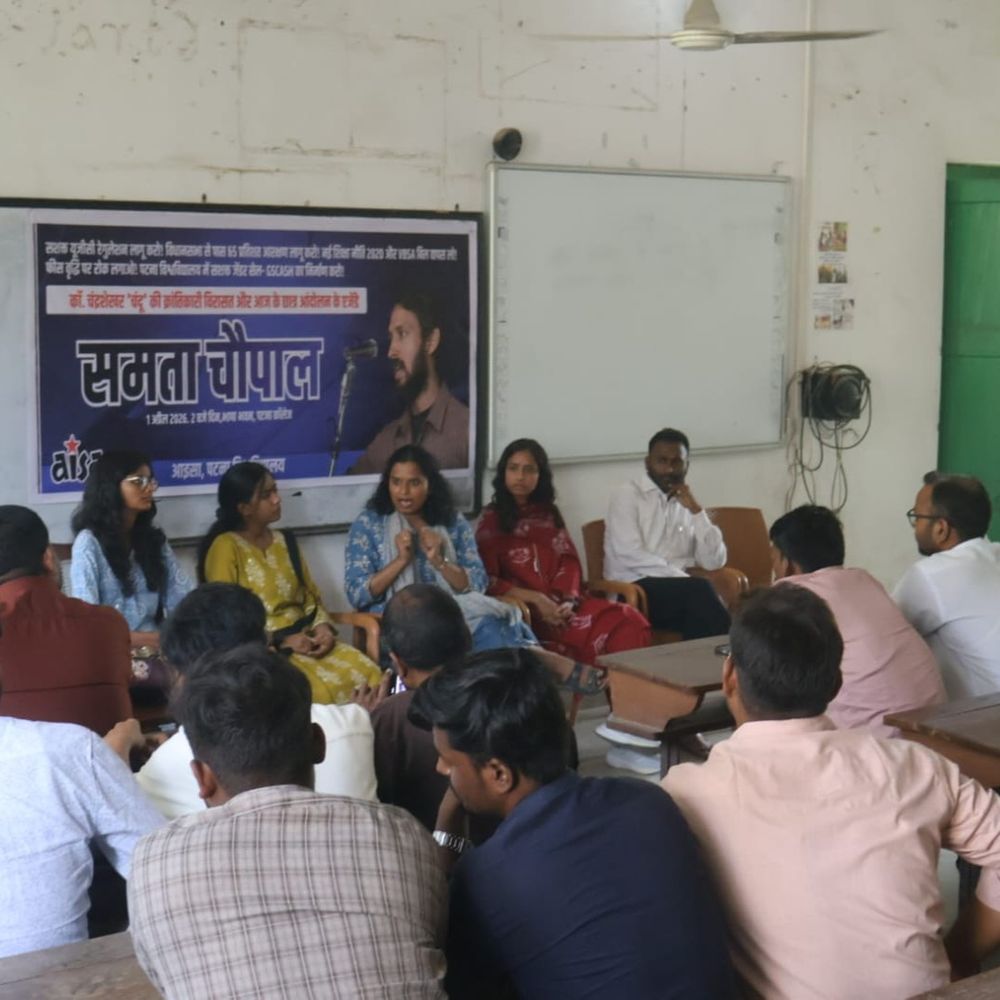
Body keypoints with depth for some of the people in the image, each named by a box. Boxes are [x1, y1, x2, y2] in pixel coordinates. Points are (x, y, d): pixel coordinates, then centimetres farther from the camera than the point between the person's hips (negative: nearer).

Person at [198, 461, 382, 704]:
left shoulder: (285, 541, 16)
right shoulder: (225, 547, -5)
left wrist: (324, 627, -4)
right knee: (319, 687, -33)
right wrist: (281, 640, -15)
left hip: (304, 640, 6)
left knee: (367, 674, -21)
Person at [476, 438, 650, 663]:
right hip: (523, 609, -5)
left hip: (561, 605, 5)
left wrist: (568, 600, -10)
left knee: (630, 622, -23)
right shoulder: (491, 520, 6)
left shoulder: (548, 514, 19)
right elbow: (487, 580, -3)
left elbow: (569, 562, 10)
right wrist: (535, 599, -14)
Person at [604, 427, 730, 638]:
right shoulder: (626, 496, 2)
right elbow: (631, 557, -12)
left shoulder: (687, 503, 19)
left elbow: (714, 561, 7)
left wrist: (696, 510, -1)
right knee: (699, 590, -30)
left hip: (680, 590, 4)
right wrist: (689, 582, -17)